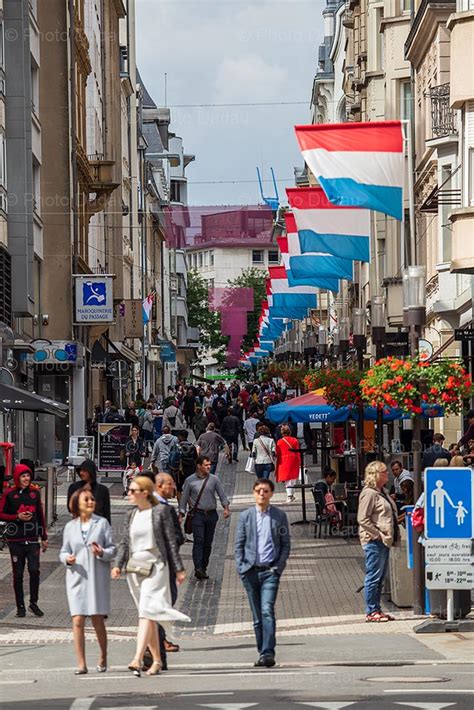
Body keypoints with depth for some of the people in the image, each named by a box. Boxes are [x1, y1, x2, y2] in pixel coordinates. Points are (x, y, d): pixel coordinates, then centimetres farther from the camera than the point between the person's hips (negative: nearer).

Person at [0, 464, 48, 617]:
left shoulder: (35, 492, 8)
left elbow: (40, 515, 15)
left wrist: (44, 537, 15)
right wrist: (17, 517, -13)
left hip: (32, 539, 2)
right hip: (15, 540, -2)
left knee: (34, 570, -6)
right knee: (18, 574, 4)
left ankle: (34, 603, 7)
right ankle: (20, 606, 12)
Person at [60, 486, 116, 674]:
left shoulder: (102, 523, 4)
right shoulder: (70, 527, 10)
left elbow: (112, 548, 2)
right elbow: (64, 552, 12)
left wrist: (102, 553, -19)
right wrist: (67, 559, -10)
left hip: (98, 577, -1)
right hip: (77, 577, 1)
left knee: (97, 620, 3)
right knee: (77, 620, -7)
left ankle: (103, 658, 24)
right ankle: (81, 664, -5)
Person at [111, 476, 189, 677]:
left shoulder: (161, 511, -3)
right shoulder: (131, 515, 12)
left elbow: (171, 541, -1)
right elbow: (124, 542, 12)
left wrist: (178, 569, -2)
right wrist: (117, 565, -2)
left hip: (155, 567, -6)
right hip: (135, 568, 6)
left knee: (147, 611, -18)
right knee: (147, 615, 10)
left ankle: (137, 659, -28)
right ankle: (157, 660, 18)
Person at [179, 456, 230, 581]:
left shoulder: (214, 479, 6)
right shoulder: (190, 481, 1)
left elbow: (222, 495, 8)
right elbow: (184, 499, 6)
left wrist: (226, 507, -9)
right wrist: (181, 515, 2)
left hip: (211, 514, 3)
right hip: (197, 514, -3)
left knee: (208, 543, 5)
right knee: (198, 541, -15)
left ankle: (204, 569, 14)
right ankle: (198, 569, -22)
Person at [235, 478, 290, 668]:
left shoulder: (279, 516, 5)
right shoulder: (245, 516, 8)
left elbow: (286, 544, 7)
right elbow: (239, 544, 10)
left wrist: (279, 567, -4)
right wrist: (241, 567, -2)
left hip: (270, 570, -2)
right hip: (251, 571, 2)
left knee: (267, 611, -16)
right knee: (257, 615, 6)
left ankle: (268, 653, -21)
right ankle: (262, 652, 13)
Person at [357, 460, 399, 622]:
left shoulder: (383, 492, 15)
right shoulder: (369, 493, -13)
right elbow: (362, 519, -18)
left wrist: (392, 536, 14)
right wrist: (378, 535, -19)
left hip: (384, 540, 10)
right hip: (374, 541, -10)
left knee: (380, 577, 13)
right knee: (374, 577, -5)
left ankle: (376, 609, 19)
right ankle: (371, 612, 0)